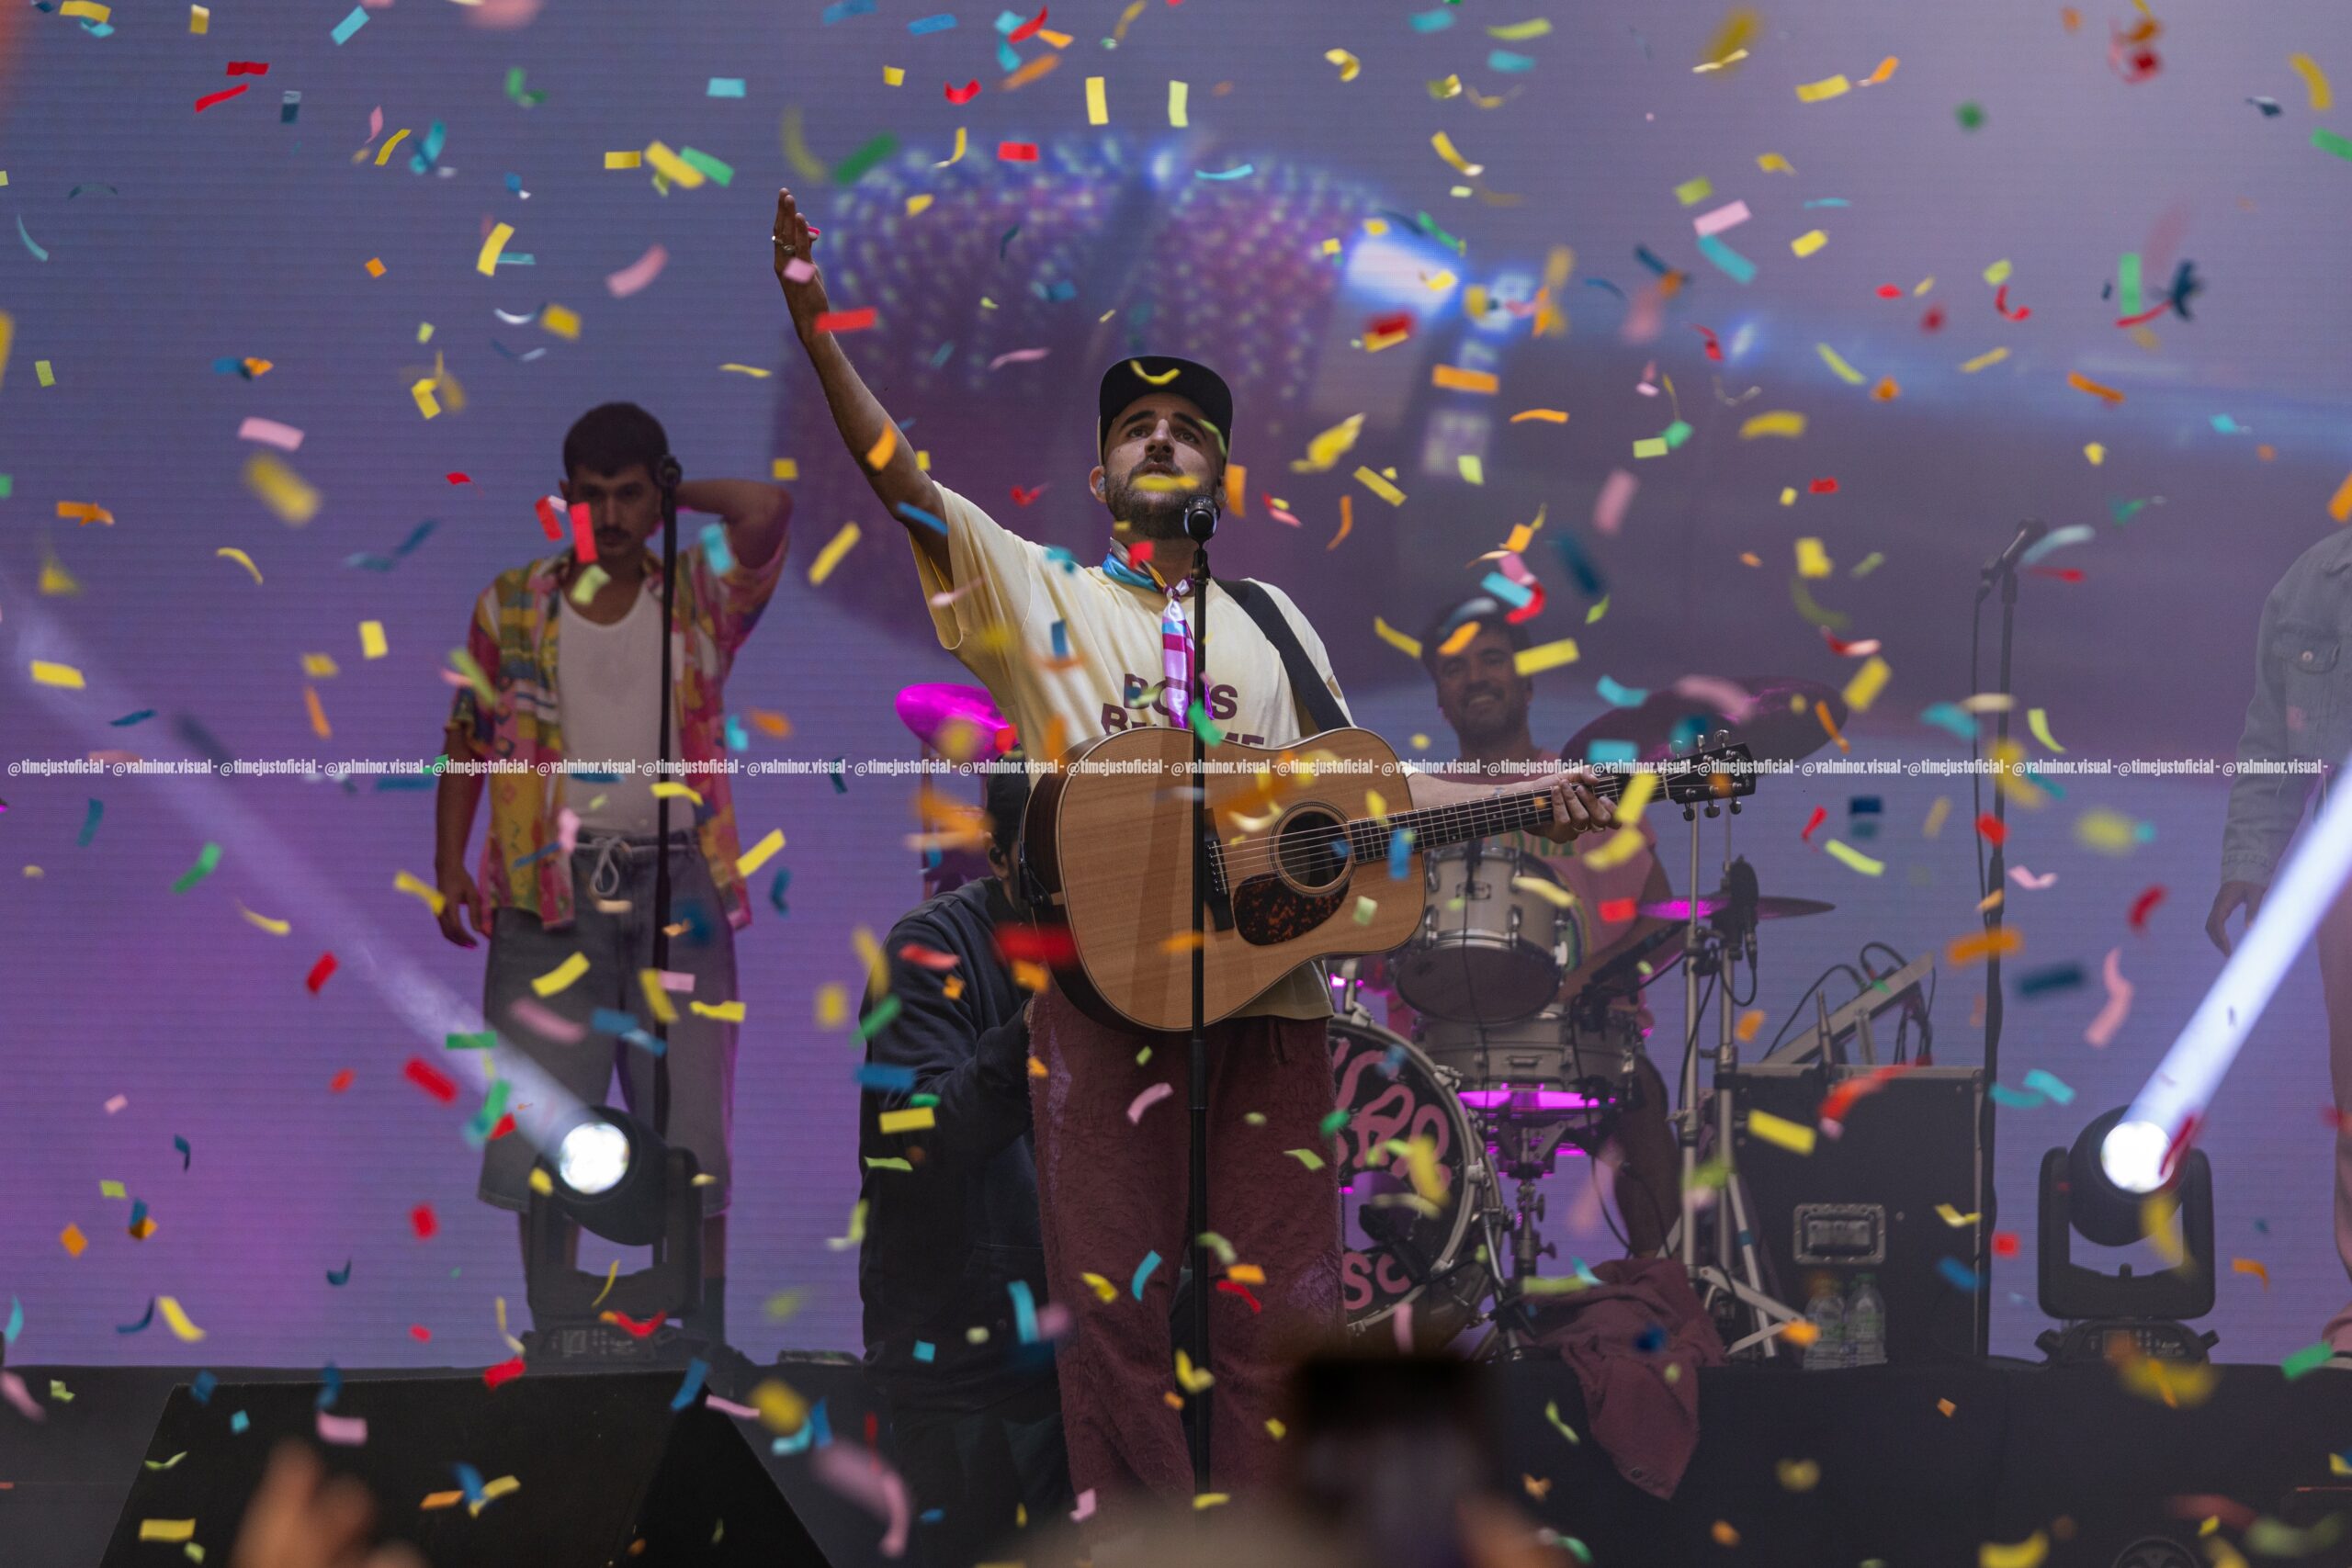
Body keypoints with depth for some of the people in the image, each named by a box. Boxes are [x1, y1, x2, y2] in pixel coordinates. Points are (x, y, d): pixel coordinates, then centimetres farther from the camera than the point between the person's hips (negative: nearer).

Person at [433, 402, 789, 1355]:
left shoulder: (702, 600, 4)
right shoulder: (512, 606, 8)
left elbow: (768, 510, -14)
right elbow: (469, 742, 11)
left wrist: (675, 498, 1)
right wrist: (449, 869, 2)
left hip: (676, 887, 0)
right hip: (551, 887, 0)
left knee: (690, 1128, 2)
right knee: (542, 1131, 1)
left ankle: (703, 1343, 7)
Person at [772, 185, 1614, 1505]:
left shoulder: (1274, 624, 22)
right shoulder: (1039, 593, 11)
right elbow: (898, 478, 1)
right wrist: (814, 324, -10)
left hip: (1270, 975, 3)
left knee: (1284, 1309, -1)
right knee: (1121, 1303, -4)